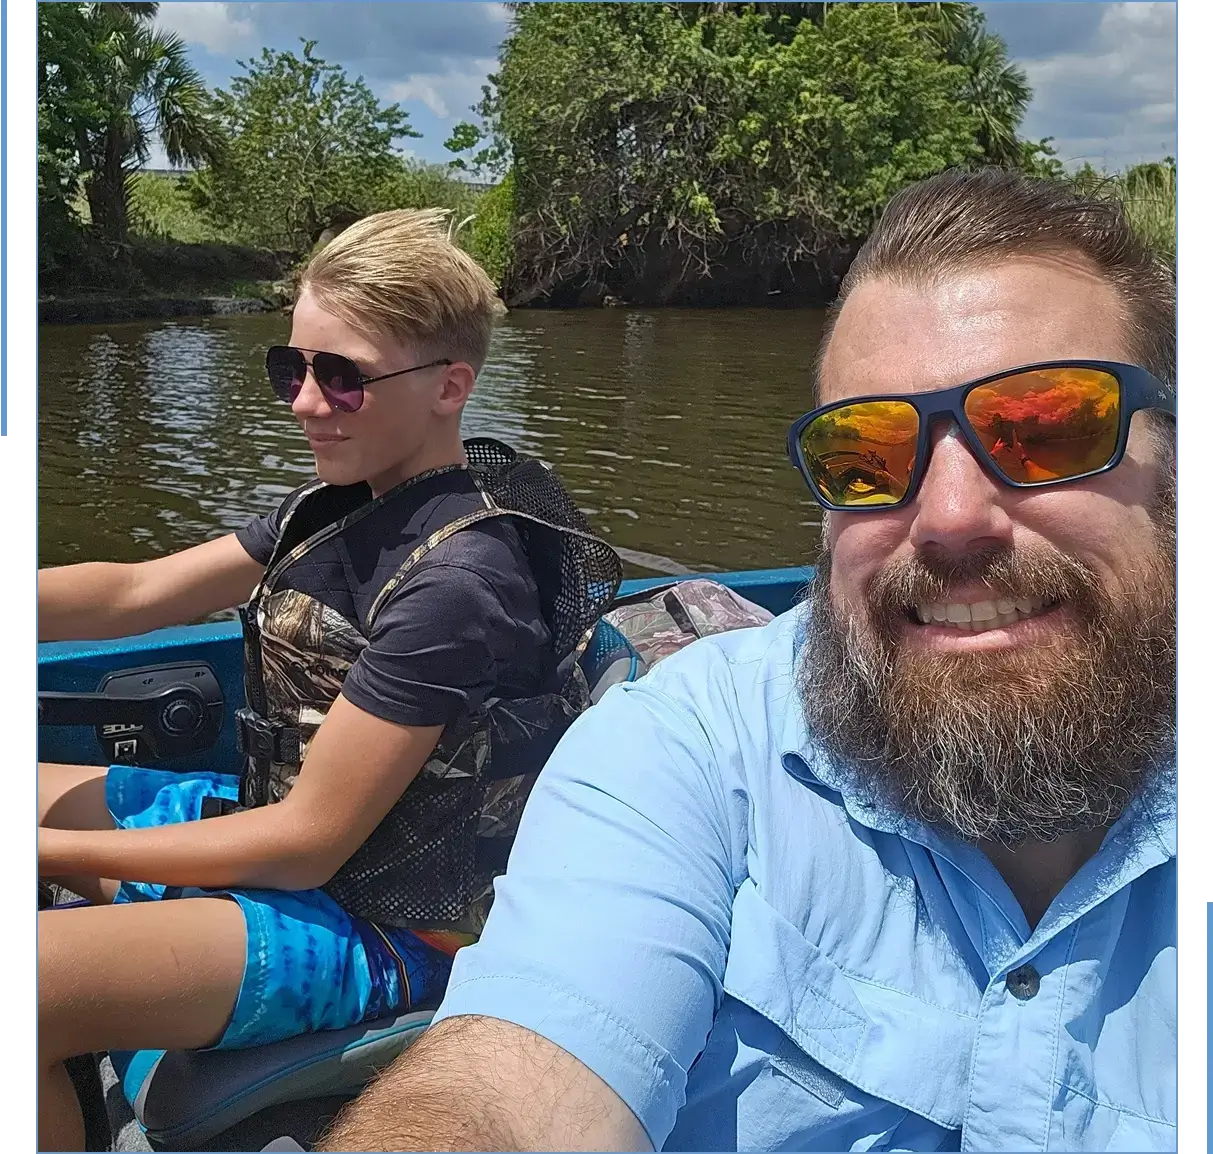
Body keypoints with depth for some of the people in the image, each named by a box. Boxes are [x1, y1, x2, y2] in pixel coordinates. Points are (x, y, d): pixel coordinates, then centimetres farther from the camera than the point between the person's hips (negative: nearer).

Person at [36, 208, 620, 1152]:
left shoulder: (457, 578, -26)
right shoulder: (346, 504, 1)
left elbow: (305, 843, -22)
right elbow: (134, 593, 5)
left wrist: (51, 850, -16)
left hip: (389, 927, -9)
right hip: (275, 826, 10)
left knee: (41, 975, -28)